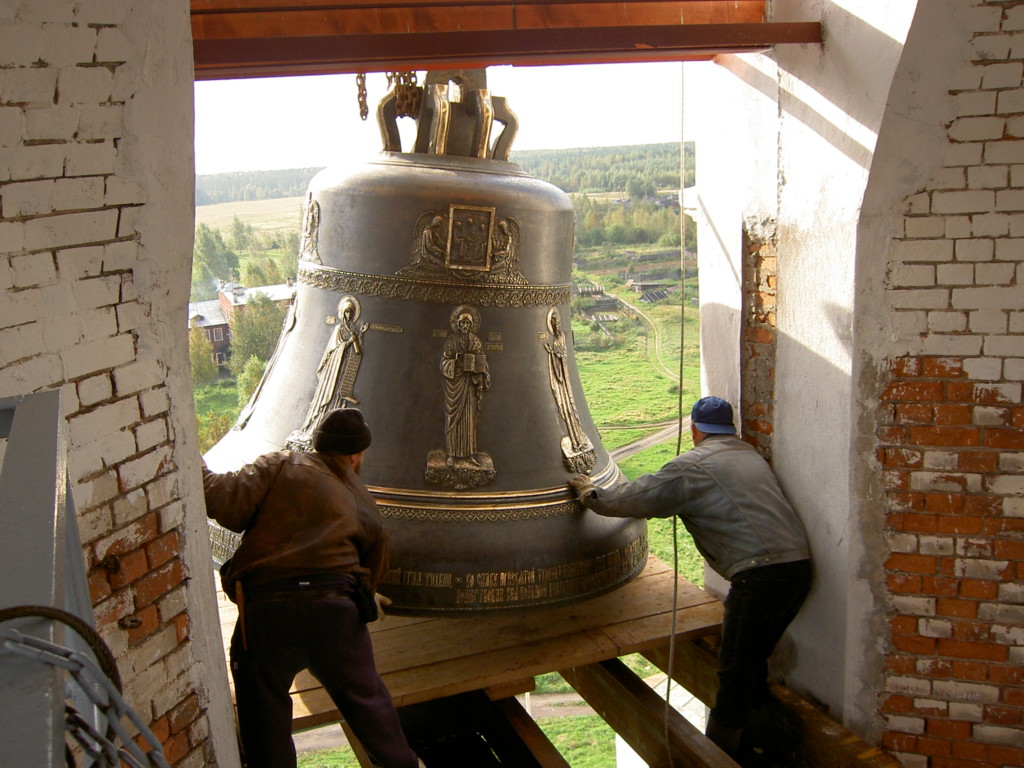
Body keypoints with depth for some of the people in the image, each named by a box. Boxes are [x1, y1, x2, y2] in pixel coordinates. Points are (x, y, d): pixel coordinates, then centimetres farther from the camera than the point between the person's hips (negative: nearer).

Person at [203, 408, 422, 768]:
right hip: (334, 607, 3)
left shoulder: (279, 466, 6)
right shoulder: (365, 507, 18)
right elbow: (373, 569, 20)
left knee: (265, 722, 16)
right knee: (365, 698, 23)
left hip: (264, 608, -2)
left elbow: (227, 504, -6)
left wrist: (200, 470, 9)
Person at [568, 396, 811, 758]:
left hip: (761, 575, -8)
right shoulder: (750, 455, 23)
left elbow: (634, 499, 3)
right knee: (753, 658, 23)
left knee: (735, 673, 2)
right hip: (800, 567, 8)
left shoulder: (693, 466, -1)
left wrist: (589, 492, 20)